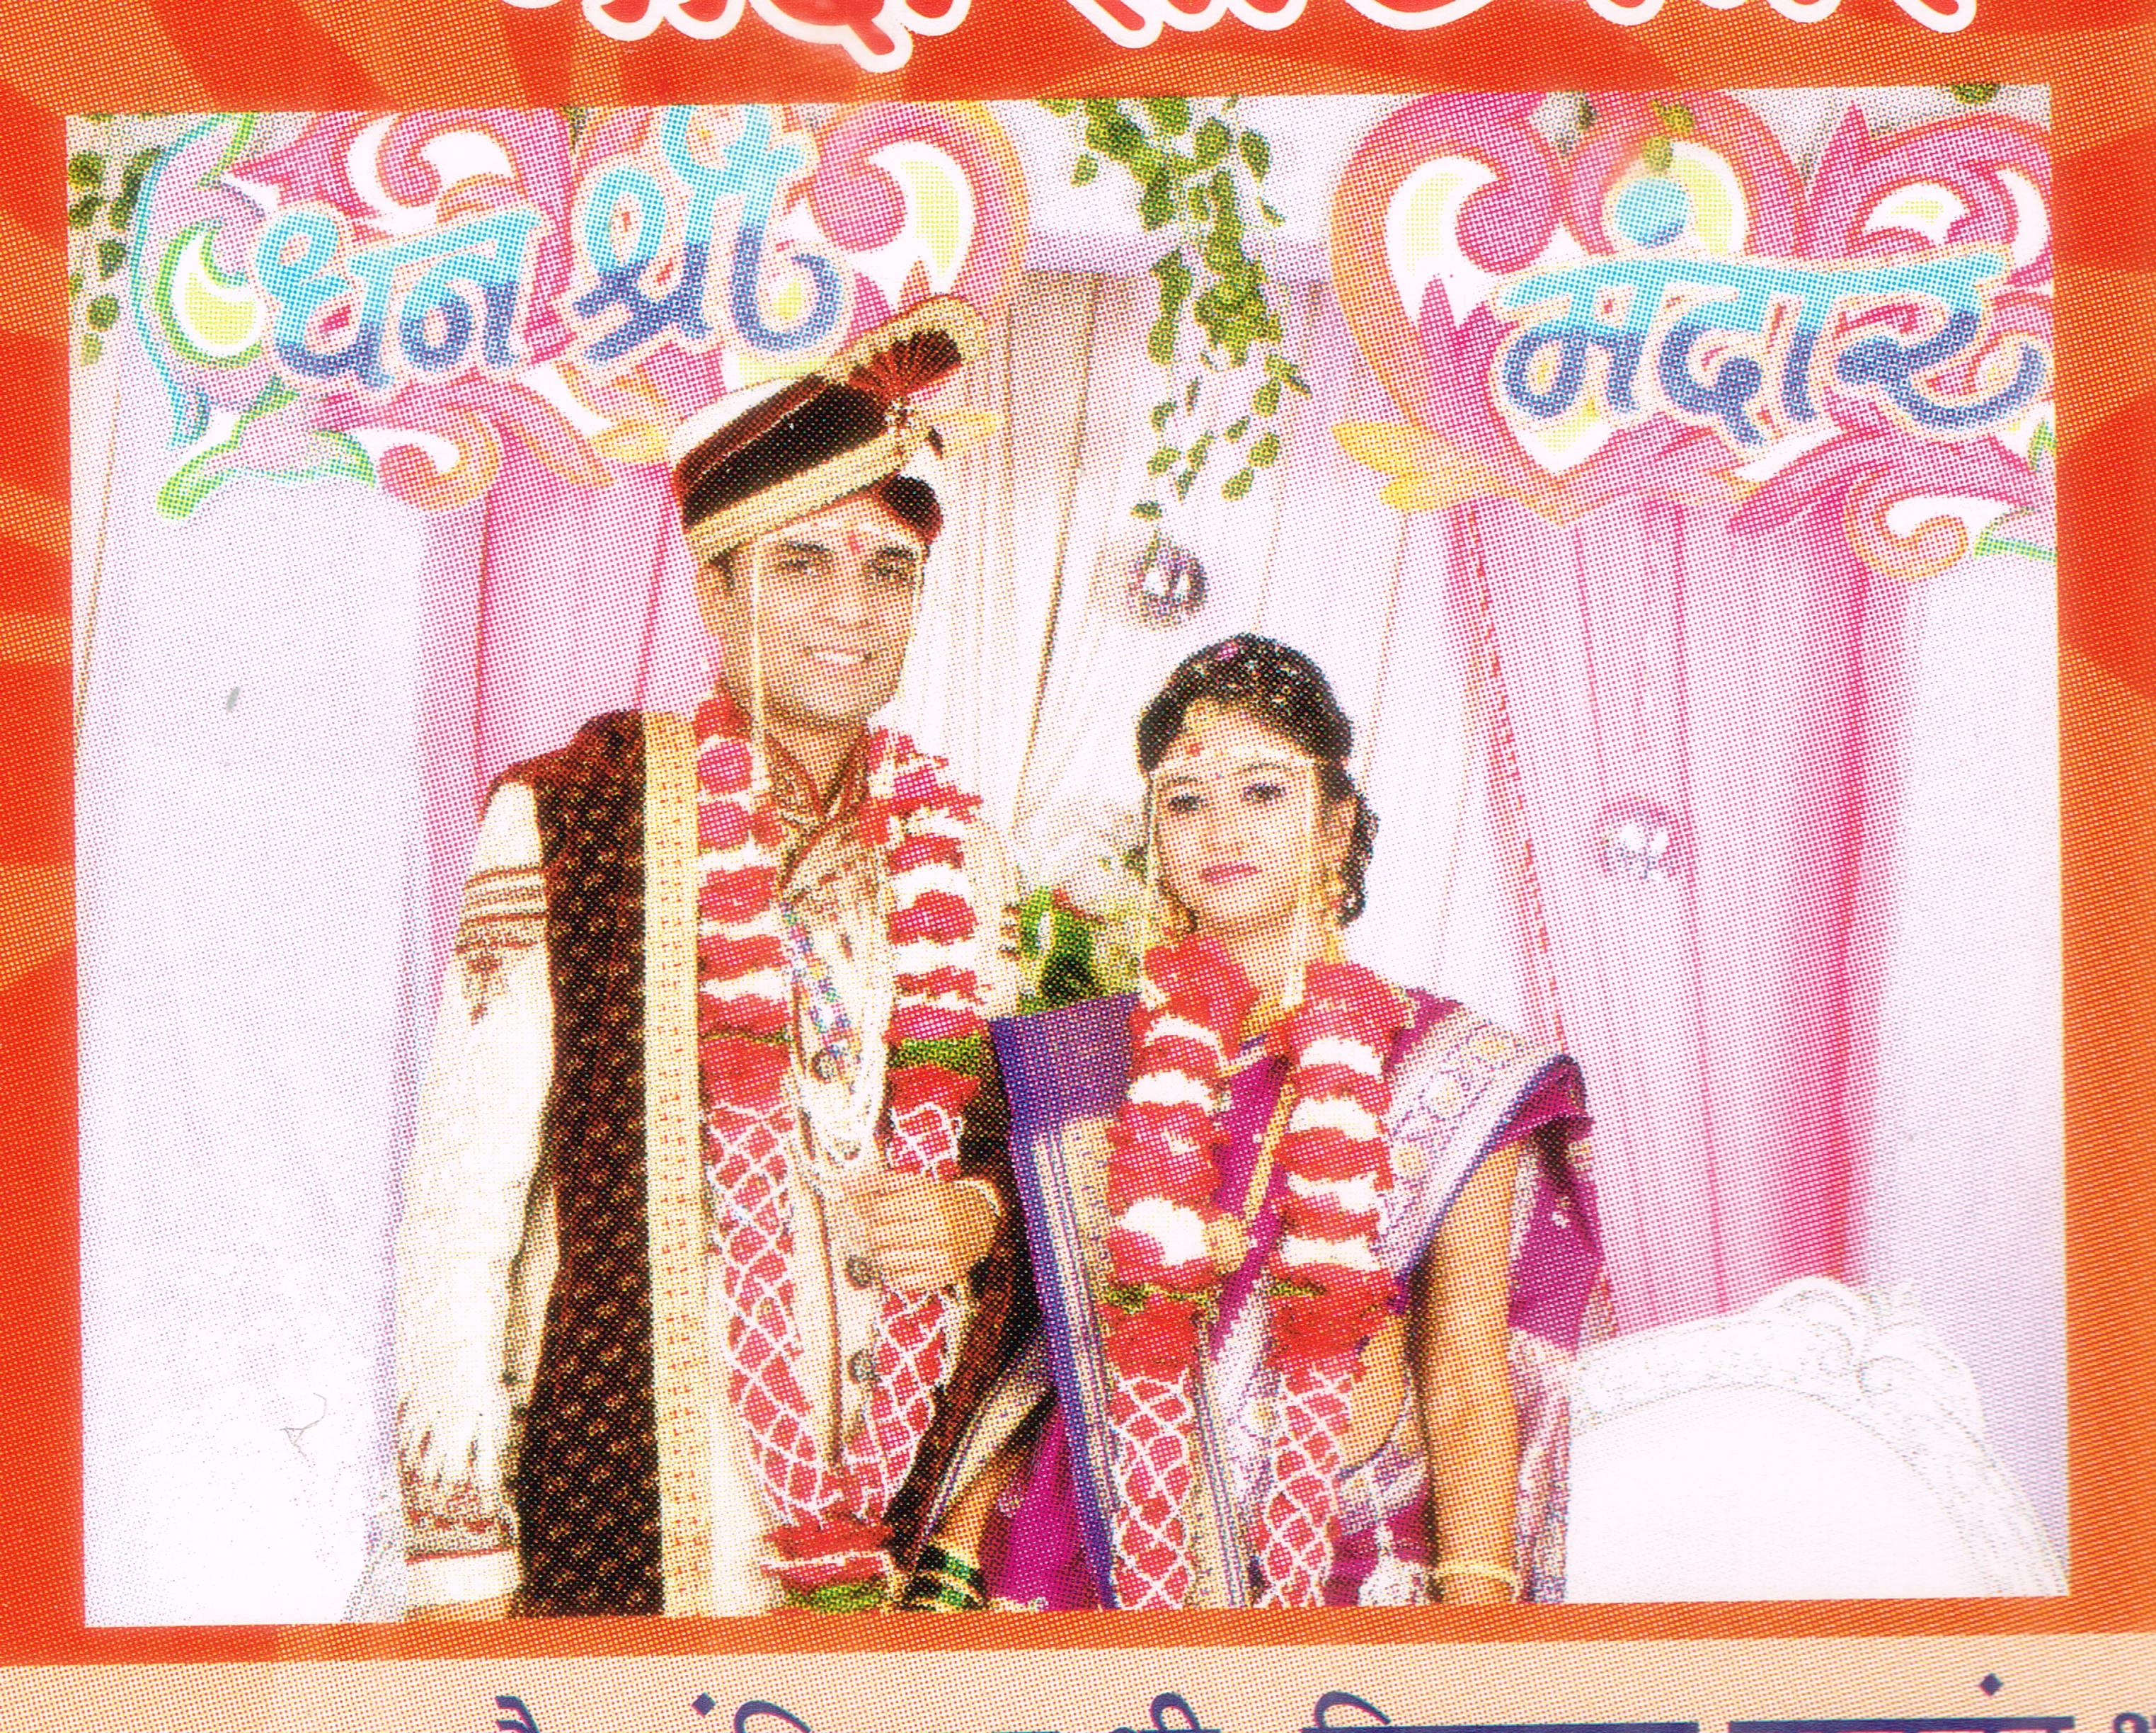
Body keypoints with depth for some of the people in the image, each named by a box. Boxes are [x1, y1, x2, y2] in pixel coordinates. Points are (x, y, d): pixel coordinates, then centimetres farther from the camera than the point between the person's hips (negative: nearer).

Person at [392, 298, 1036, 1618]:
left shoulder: (957, 851, 8)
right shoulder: (563, 825, -7)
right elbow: (460, 1200, -7)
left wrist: (980, 1209, -3)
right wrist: (458, 1555, -9)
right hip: (629, 1529, -4)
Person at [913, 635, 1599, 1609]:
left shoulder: (1448, 1075, 6)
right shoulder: (1072, 1069, 12)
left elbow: (1469, 1384, 3)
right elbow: (1004, 1349, 14)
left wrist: (1475, 1604, -9)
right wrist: (951, 1573, 3)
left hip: (1361, 1567, -1)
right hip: (1107, 1574, 2)